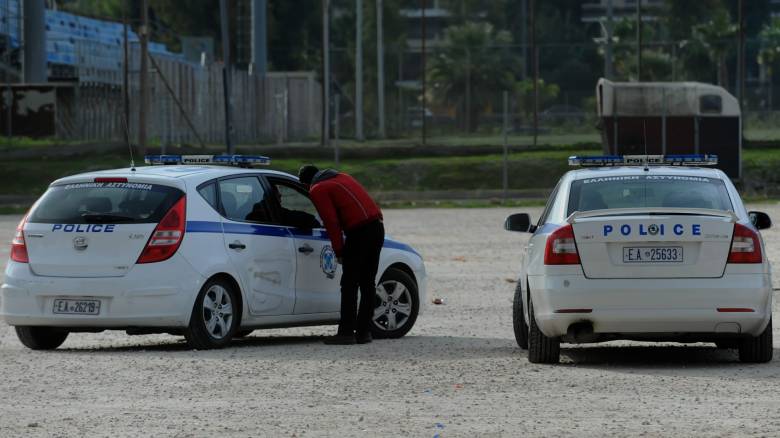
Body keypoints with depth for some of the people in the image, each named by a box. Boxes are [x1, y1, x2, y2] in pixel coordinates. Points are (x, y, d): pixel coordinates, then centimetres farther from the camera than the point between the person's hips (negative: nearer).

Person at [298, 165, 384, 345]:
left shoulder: (318, 190, -1)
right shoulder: (341, 177, 24)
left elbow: (331, 222, -7)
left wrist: (338, 251, -1)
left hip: (359, 232, -8)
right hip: (377, 227, 8)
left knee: (349, 284, -3)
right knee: (368, 283, 12)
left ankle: (346, 332, -4)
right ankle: (364, 331, 13)